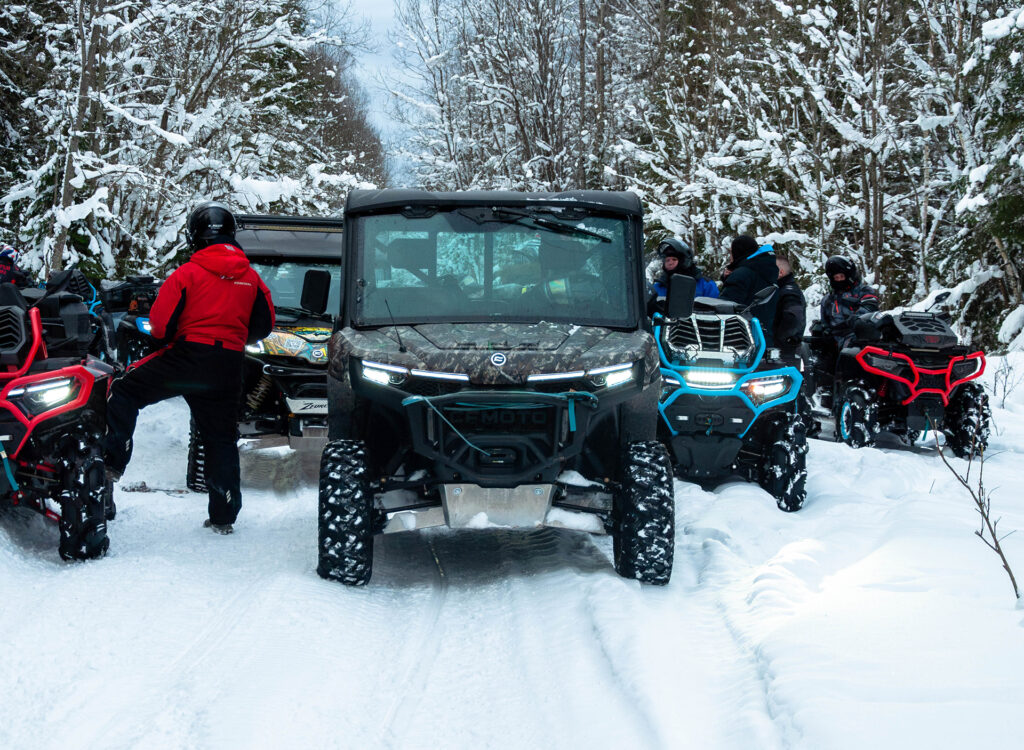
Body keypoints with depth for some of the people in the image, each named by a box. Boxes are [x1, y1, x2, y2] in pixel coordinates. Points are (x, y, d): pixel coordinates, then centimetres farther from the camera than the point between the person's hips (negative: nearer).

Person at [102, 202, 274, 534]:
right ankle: (224, 515, 13)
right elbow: (264, 324, 16)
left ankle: (112, 459, -4)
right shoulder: (251, 277, 9)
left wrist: (171, 340, 15)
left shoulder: (188, 273, -5)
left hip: (187, 357, -5)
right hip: (229, 367, 5)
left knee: (125, 391, 9)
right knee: (221, 439, 12)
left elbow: (160, 322, -7)